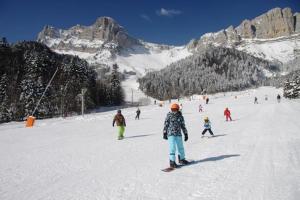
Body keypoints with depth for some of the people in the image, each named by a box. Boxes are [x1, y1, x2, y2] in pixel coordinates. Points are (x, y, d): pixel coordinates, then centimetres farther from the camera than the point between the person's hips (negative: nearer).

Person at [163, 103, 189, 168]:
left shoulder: (180, 116, 3)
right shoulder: (169, 116, -5)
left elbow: (183, 126, 10)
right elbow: (166, 125, 0)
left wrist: (186, 134, 10)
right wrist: (165, 133, -1)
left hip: (178, 134, 4)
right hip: (171, 134, -4)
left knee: (181, 147, 15)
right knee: (172, 148, -8)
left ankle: (181, 159, 35)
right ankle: (172, 162, 1)